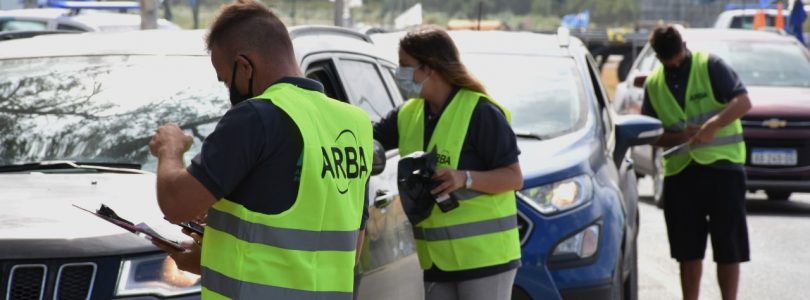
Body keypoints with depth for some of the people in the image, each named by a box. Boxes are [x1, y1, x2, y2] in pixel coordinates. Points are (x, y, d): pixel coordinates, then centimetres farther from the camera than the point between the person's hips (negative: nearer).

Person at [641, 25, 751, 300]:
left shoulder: (711, 67, -3)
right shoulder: (653, 85, 10)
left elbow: (743, 101, -11)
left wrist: (713, 125, -26)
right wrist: (681, 136, -9)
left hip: (723, 166, -4)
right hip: (680, 171, 4)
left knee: (728, 249, -2)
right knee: (688, 251, 7)